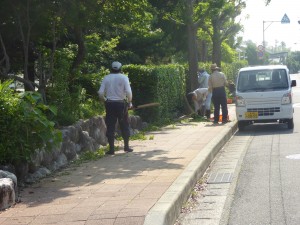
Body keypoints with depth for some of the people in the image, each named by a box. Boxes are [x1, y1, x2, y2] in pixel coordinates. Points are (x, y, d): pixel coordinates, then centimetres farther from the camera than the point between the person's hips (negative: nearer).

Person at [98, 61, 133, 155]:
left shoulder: (106, 78, 2)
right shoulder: (123, 77, -3)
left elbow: (100, 93, -3)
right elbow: (128, 92, -12)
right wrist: (129, 102, 3)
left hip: (109, 104, 1)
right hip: (121, 104, -1)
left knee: (110, 126, 3)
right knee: (124, 125, 11)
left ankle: (111, 149, 2)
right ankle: (126, 146, 16)